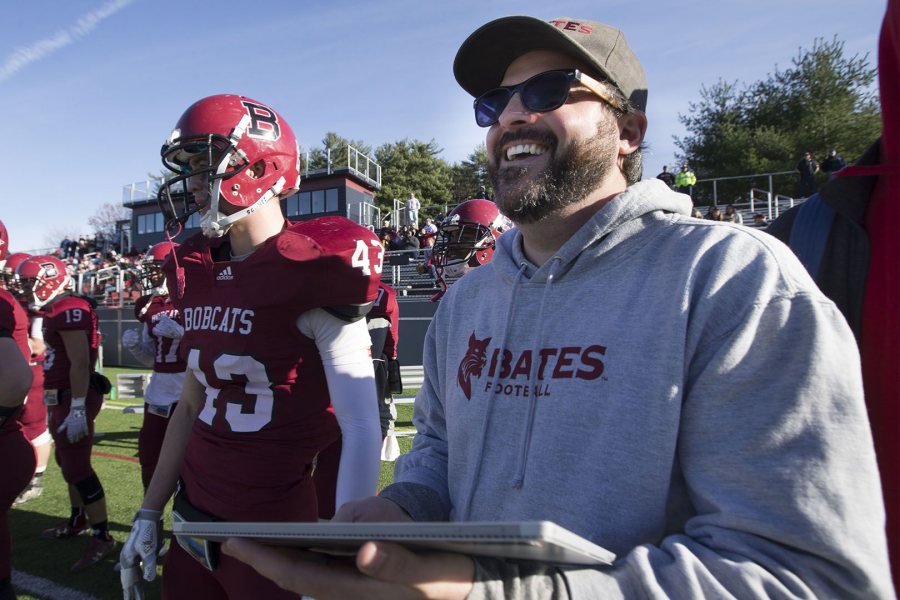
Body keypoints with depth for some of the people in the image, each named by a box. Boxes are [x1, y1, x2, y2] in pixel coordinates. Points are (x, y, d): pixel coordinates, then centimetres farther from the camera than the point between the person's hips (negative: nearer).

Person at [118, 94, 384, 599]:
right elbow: (192, 406, 12)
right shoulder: (198, 272, 4)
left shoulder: (312, 272, -19)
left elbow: (362, 432, -22)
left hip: (271, 535, -7)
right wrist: (148, 515, 16)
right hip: (193, 518, 7)